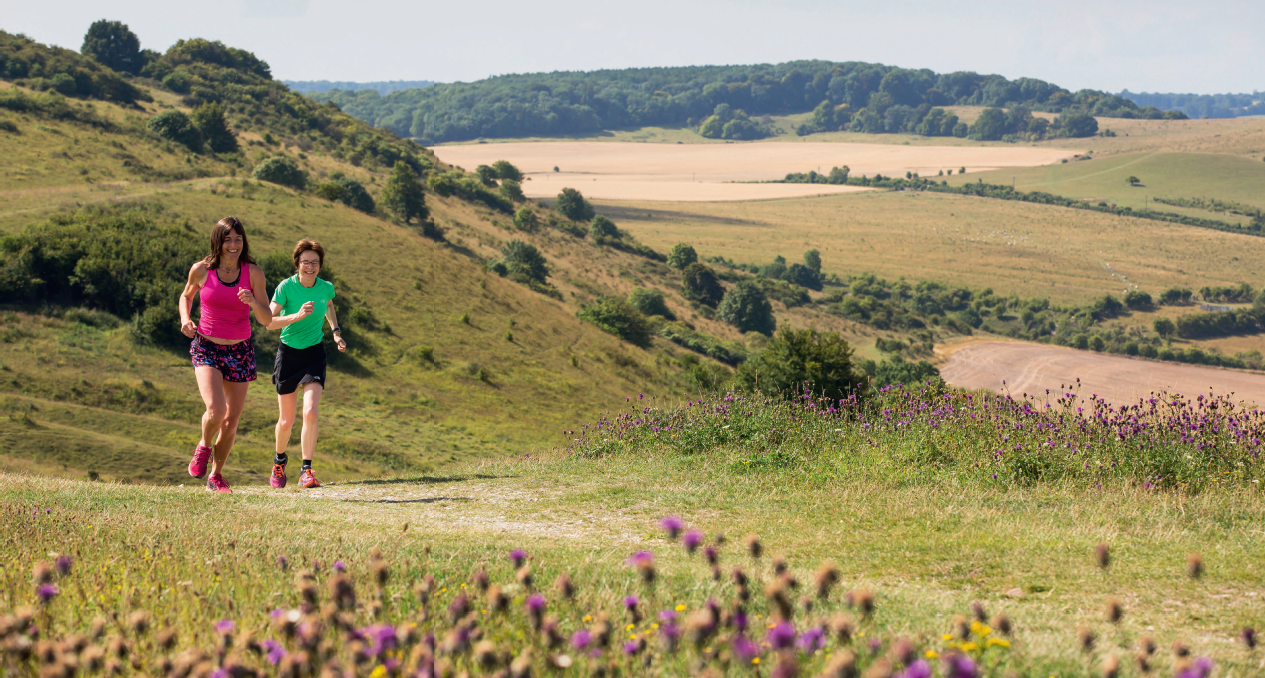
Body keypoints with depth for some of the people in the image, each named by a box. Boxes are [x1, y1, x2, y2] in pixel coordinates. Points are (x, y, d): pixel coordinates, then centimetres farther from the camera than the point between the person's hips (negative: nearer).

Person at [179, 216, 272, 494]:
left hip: (240, 351, 2)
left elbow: (266, 320, -5)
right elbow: (186, 295, 15)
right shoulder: (201, 270, -6)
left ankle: (216, 476, 30)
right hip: (206, 348, -2)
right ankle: (204, 447, 10)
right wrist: (185, 319, -4)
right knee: (216, 410, -24)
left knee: (231, 422, 7)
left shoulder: (253, 273, -6)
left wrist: (253, 302, -25)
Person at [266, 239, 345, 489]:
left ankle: (306, 470, -13)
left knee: (311, 412, -19)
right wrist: (297, 315, -32)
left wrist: (335, 332, 10)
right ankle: (280, 460, 37)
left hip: (314, 354, 1)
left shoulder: (326, 288, -3)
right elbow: (269, 322, -20)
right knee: (286, 420, 8)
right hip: (288, 354, -1)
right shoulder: (286, 286, -13)